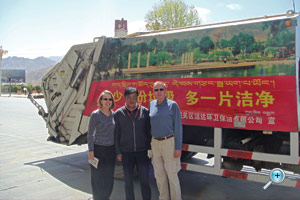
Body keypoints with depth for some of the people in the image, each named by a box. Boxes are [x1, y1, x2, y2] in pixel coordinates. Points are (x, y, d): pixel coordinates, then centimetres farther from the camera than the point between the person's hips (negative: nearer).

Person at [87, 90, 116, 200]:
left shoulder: (113, 114, 6)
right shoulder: (95, 114, -9)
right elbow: (90, 134, -7)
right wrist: (91, 150, -11)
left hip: (111, 149, 5)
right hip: (99, 149, -5)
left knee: (109, 176, 12)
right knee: (98, 176, 3)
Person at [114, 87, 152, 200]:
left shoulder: (144, 111, -1)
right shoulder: (118, 113, -1)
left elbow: (148, 131, 3)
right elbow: (116, 134, 2)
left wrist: (149, 149, -1)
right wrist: (118, 152, -1)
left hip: (142, 151, 0)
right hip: (126, 153, 0)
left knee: (145, 179, 3)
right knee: (128, 181, 10)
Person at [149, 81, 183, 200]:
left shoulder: (172, 105, -6)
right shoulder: (151, 104, 7)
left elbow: (178, 127, -7)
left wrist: (178, 147, -10)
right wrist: (149, 142, 10)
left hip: (169, 142, -5)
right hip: (155, 142, 5)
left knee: (172, 174, 1)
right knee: (159, 174, 14)